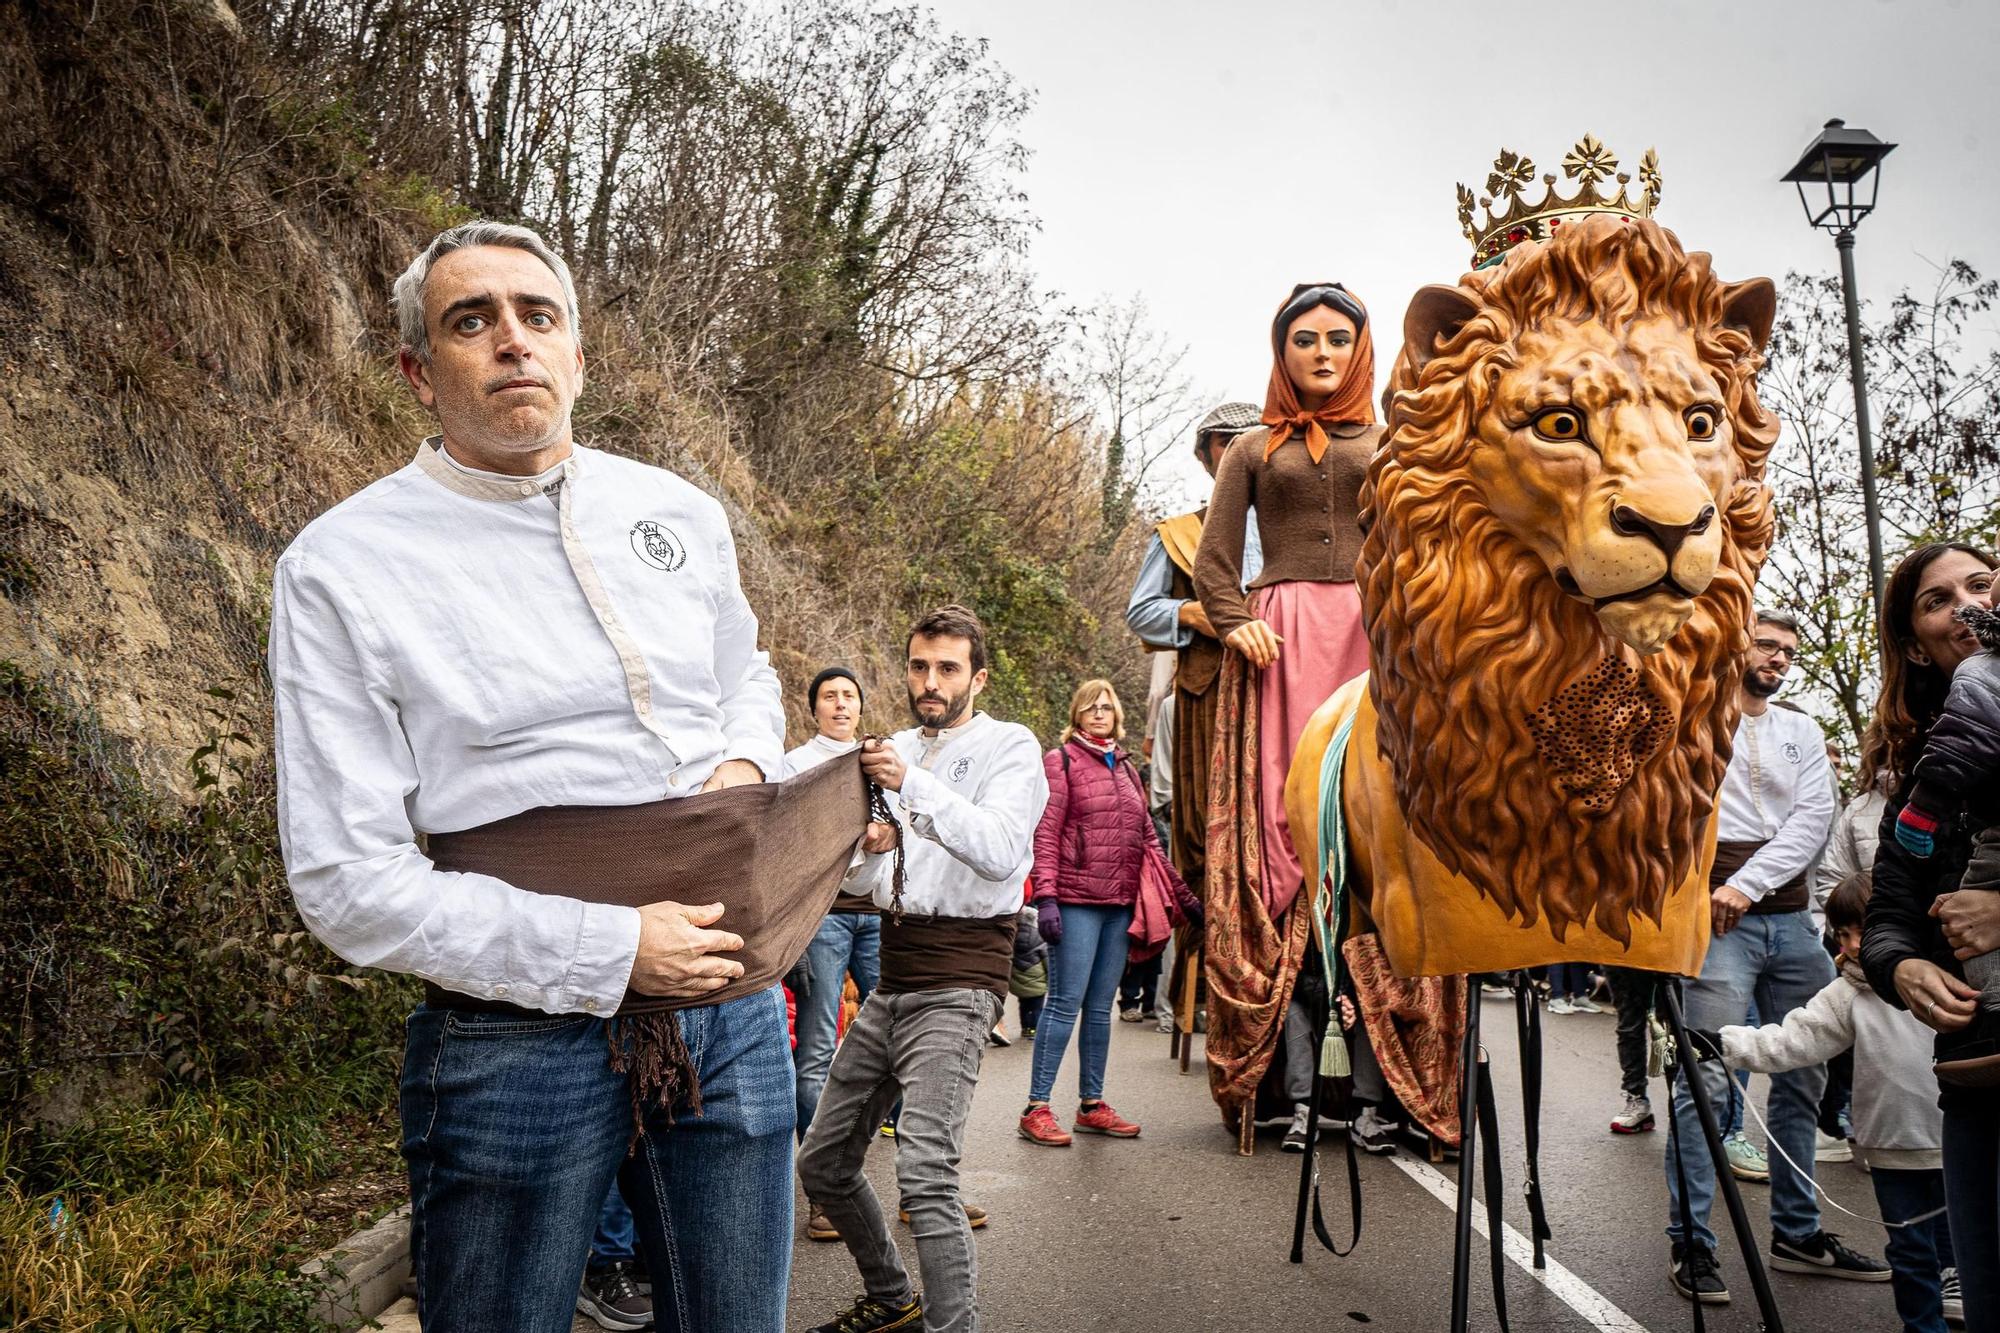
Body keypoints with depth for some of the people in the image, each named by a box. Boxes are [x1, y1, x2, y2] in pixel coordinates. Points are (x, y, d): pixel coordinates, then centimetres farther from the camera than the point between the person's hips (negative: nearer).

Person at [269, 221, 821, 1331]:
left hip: (731, 1016, 4)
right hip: (520, 1045, -4)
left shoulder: (683, 515, 7)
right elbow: (348, 882, -10)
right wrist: (607, 953, -17)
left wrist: (744, 763, 0)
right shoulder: (341, 567, -7)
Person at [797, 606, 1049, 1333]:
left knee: (923, 1172, -24)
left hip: (957, 983, -7)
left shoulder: (1009, 747, -3)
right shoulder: (896, 748, 15)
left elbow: (1000, 851, -21)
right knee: (822, 1164, 13)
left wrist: (913, 785, -26)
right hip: (891, 980, 7)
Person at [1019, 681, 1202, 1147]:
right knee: (1065, 1003, -7)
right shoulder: (1061, 761, 0)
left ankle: (1092, 1105, 19)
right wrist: (1046, 897, -17)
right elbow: (1046, 835, -8)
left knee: (1100, 1007, 11)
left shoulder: (1127, 769, 18)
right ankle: (1037, 1108, -1)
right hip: (1076, 902, -6)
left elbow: (1147, 838, 21)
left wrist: (1183, 894, 18)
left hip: (1120, 904, 6)